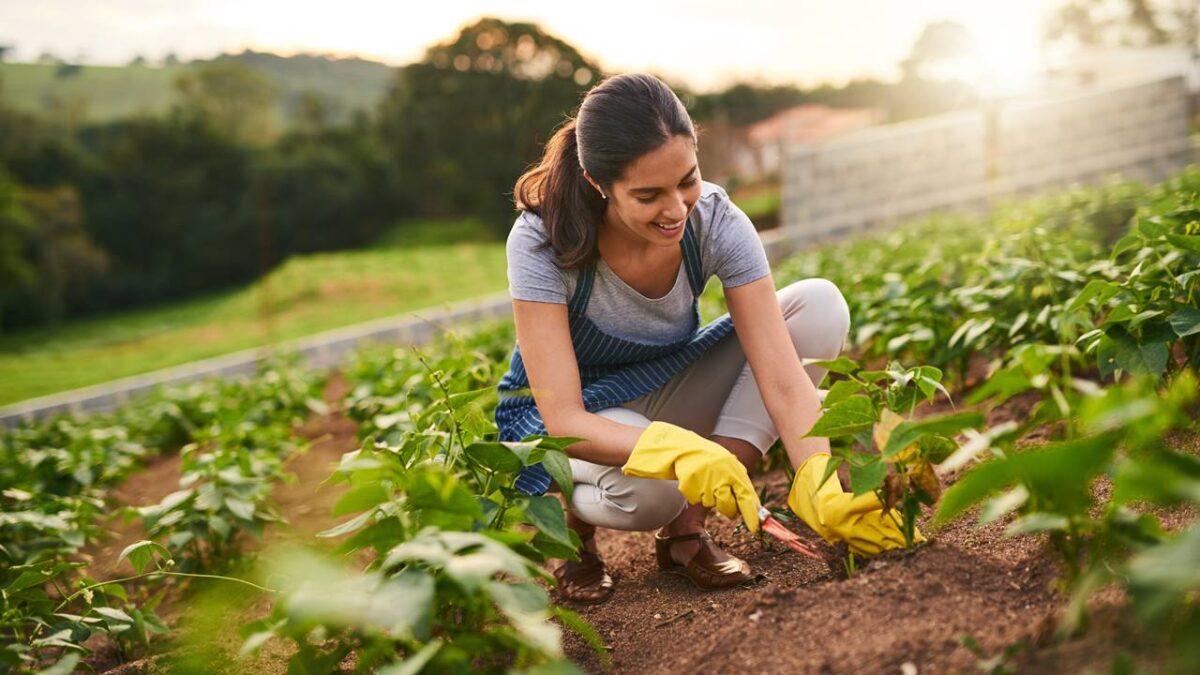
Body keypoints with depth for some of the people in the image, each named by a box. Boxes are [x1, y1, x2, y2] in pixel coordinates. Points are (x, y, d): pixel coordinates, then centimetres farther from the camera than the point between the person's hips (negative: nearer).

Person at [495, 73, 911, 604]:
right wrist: (681, 450, -49)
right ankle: (574, 520, -1)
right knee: (652, 485, -41)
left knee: (820, 306, -19)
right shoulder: (542, 242, -29)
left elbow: (784, 378, -26)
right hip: (576, 423, -4)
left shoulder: (716, 222, -21)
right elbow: (563, 420, -32)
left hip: (665, 392, 4)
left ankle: (687, 527, -16)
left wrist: (824, 495, -42)